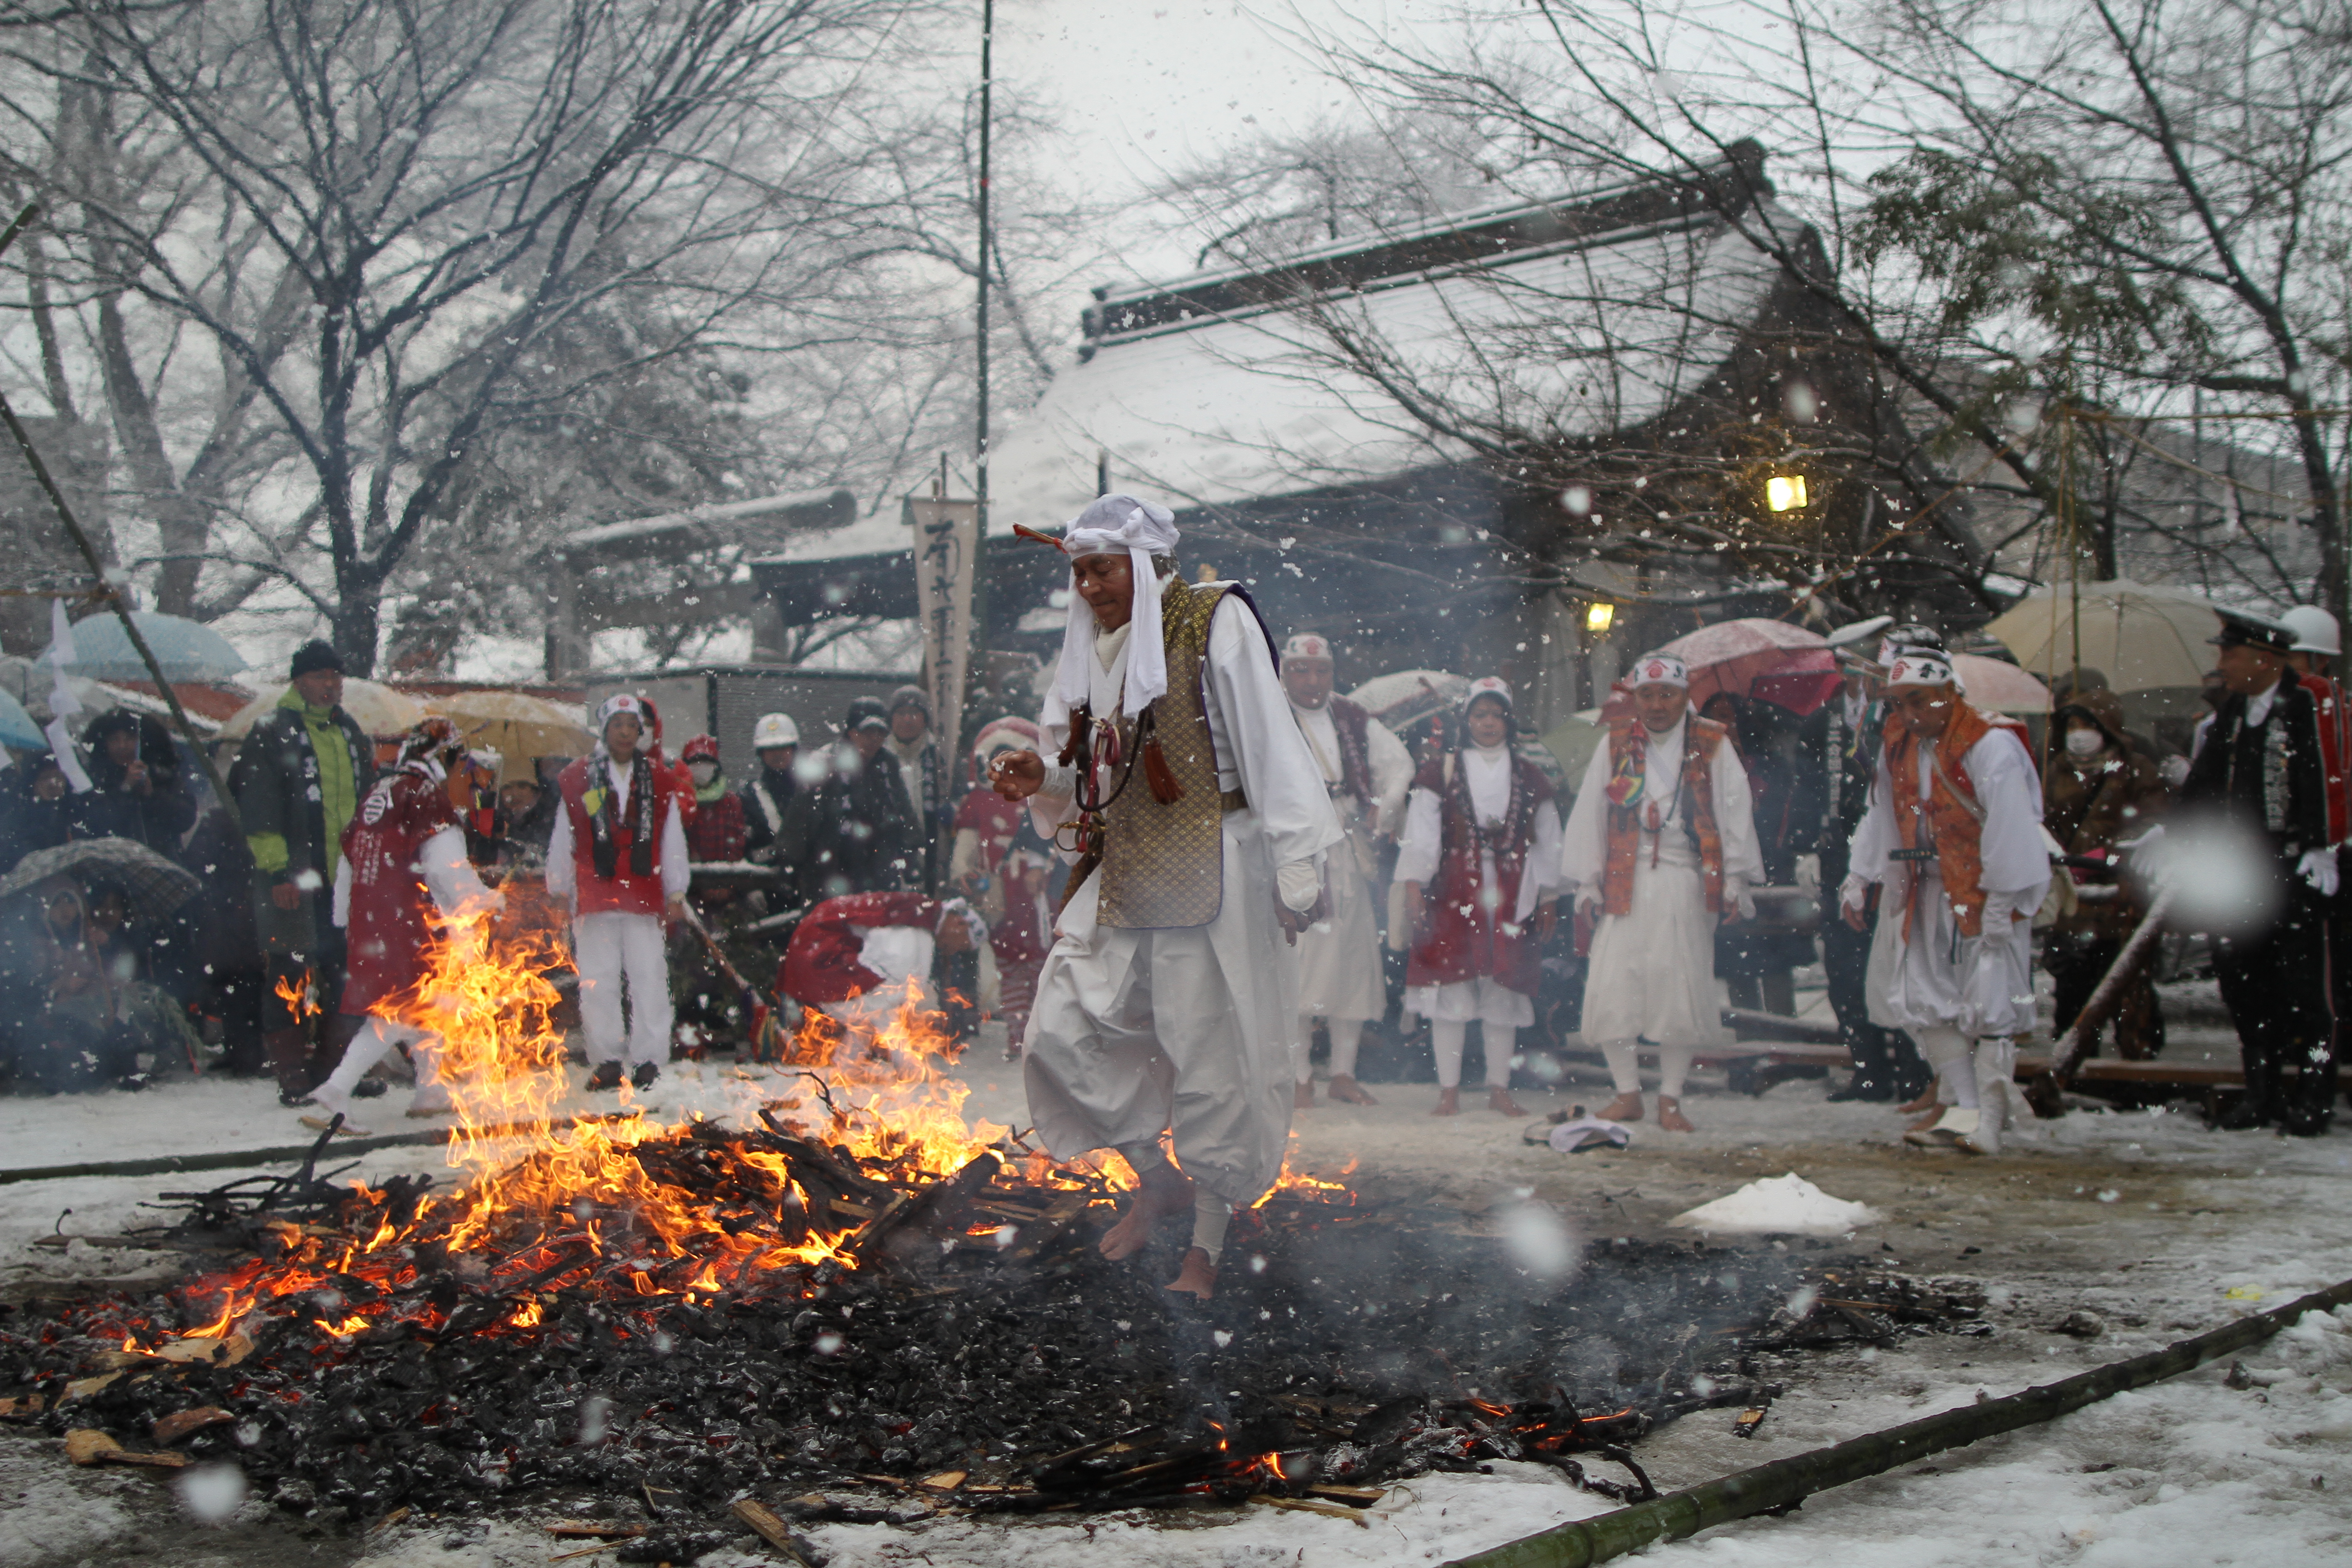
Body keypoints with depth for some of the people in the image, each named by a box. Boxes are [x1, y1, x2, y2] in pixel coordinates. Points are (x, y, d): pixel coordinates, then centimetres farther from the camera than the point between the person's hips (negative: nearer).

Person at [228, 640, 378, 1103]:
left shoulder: (350, 733, 18)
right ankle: (294, 1077, 1)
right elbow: (258, 809, -8)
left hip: (346, 878, 6)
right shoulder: (272, 733, -3)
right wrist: (277, 870, -15)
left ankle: (340, 1069, 19)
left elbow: (369, 802, 26)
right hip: (295, 882, -6)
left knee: (344, 976, 10)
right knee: (291, 977, -4)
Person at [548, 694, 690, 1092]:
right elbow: (562, 842, 11)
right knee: (597, 982, 0)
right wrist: (558, 893, 10)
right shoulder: (576, 781, 7)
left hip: (645, 900, 0)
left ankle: (649, 1060, 2)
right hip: (594, 901, 0)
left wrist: (676, 894, 10)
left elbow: (672, 842, 12)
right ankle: (606, 1061, 7)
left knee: (650, 980, -3)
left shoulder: (658, 783, 10)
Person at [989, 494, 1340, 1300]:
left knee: (1207, 1056, -3)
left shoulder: (1216, 622, -5)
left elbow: (1270, 749, -9)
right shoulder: (1095, 645, 16)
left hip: (1206, 874, -7)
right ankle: (1155, 1179, 19)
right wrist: (1045, 784, 1)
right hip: (1118, 878, 7)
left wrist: (1295, 869, -14)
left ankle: (1206, 1250, 9)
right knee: (1062, 1034, 0)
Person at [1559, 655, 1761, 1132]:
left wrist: (1734, 883, 0)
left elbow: (1734, 815, 5)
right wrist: (1587, 884, 7)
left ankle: (1670, 1098, 10)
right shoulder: (1614, 746, 11)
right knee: (1611, 988, -5)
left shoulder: (1713, 747, 6)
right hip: (1626, 883, 1)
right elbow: (1589, 815, 12)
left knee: (1681, 990, -1)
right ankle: (1627, 1092, 9)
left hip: (1686, 884, -1)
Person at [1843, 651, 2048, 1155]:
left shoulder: (1990, 745, -16)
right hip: (1928, 891, 8)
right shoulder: (1901, 747, 8)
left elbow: (2008, 827, -18)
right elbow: (1881, 816, 17)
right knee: (1924, 1000, 5)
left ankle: (1988, 1125, -1)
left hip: (1986, 890, -8)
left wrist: (2000, 903, -19)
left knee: (1989, 1007, -6)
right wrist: (1858, 880, 12)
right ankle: (1967, 1109, 11)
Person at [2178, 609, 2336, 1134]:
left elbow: (2317, 785, -15)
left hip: (2292, 868, -7)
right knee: (2240, 975, 8)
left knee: (2300, 981, -4)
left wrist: (2317, 849, -21)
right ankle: (2263, 1089, 19)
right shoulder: (2233, 711, 12)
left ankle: (2314, 1093, 8)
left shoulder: (2306, 708, -10)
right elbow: (2204, 781, 20)